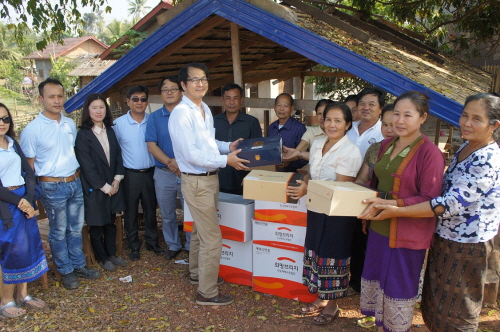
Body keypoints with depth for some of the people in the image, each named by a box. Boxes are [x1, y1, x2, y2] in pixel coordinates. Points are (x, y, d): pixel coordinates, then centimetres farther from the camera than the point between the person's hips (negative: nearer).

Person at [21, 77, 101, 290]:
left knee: (76, 228, 16)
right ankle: (66, 271, 25)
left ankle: (78, 265, 31)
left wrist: (80, 178, 11)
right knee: (59, 232, 9)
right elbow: (29, 165, -7)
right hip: (53, 187, -5)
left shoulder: (70, 124, 4)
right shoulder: (32, 130, -11)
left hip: (76, 183, 5)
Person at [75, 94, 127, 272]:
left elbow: (118, 155, 8)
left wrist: (117, 179, -4)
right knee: (97, 225, 9)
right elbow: (87, 165, -15)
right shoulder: (83, 135, -12)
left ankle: (111, 254, 30)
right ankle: (102, 258, 25)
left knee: (111, 222, 15)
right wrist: (104, 186, -13)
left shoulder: (110, 131, 7)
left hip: (113, 186, 5)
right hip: (94, 188, -5)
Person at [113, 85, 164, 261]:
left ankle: (152, 242, 30)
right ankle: (134, 246, 25)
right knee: (131, 211, 10)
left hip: (150, 172, 1)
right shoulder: (118, 123, -4)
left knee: (151, 209, 13)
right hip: (130, 174, -1)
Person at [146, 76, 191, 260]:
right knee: (167, 215, 13)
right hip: (163, 173, 2)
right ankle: (173, 245, 31)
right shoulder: (155, 117, 4)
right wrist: (170, 162, -15)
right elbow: (151, 146, -2)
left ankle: (191, 245, 21)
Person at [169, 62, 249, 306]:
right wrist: (226, 160, -22)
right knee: (212, 238, -5)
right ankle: (207, 293, 10)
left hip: (210, 178, 9)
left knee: (200, 230, 23)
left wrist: (228, 146, 4)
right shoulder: (182, 113, -19)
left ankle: (197, 273, 42)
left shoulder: (205, 109, 10)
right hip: (196, 182, -9)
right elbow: (191, 154, -23)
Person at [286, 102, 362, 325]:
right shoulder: (317, 144, 6)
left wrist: (307, 190, -29)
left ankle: (332, 306, 26)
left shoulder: (350, 152, -16)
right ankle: (320, 298, 36)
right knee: (316, 254, 16)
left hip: (337, 214, -7)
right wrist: (302, 185, -6)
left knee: (331, 258, 6)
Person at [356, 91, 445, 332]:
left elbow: (430, 200, -18)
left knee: (398, 288, 9)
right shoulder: (386, 145, 6)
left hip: (408, 234, -7)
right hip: (379, 228, 7)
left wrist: (389, 204, -26)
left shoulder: (430, 152, -16)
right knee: (376, 280, 19)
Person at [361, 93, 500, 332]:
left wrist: (397, 211, -33)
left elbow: (453, 203, -30)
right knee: (433, 303, 23)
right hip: (445, 237, 9)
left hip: (467, 245, -8)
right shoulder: (465, 148, 5)